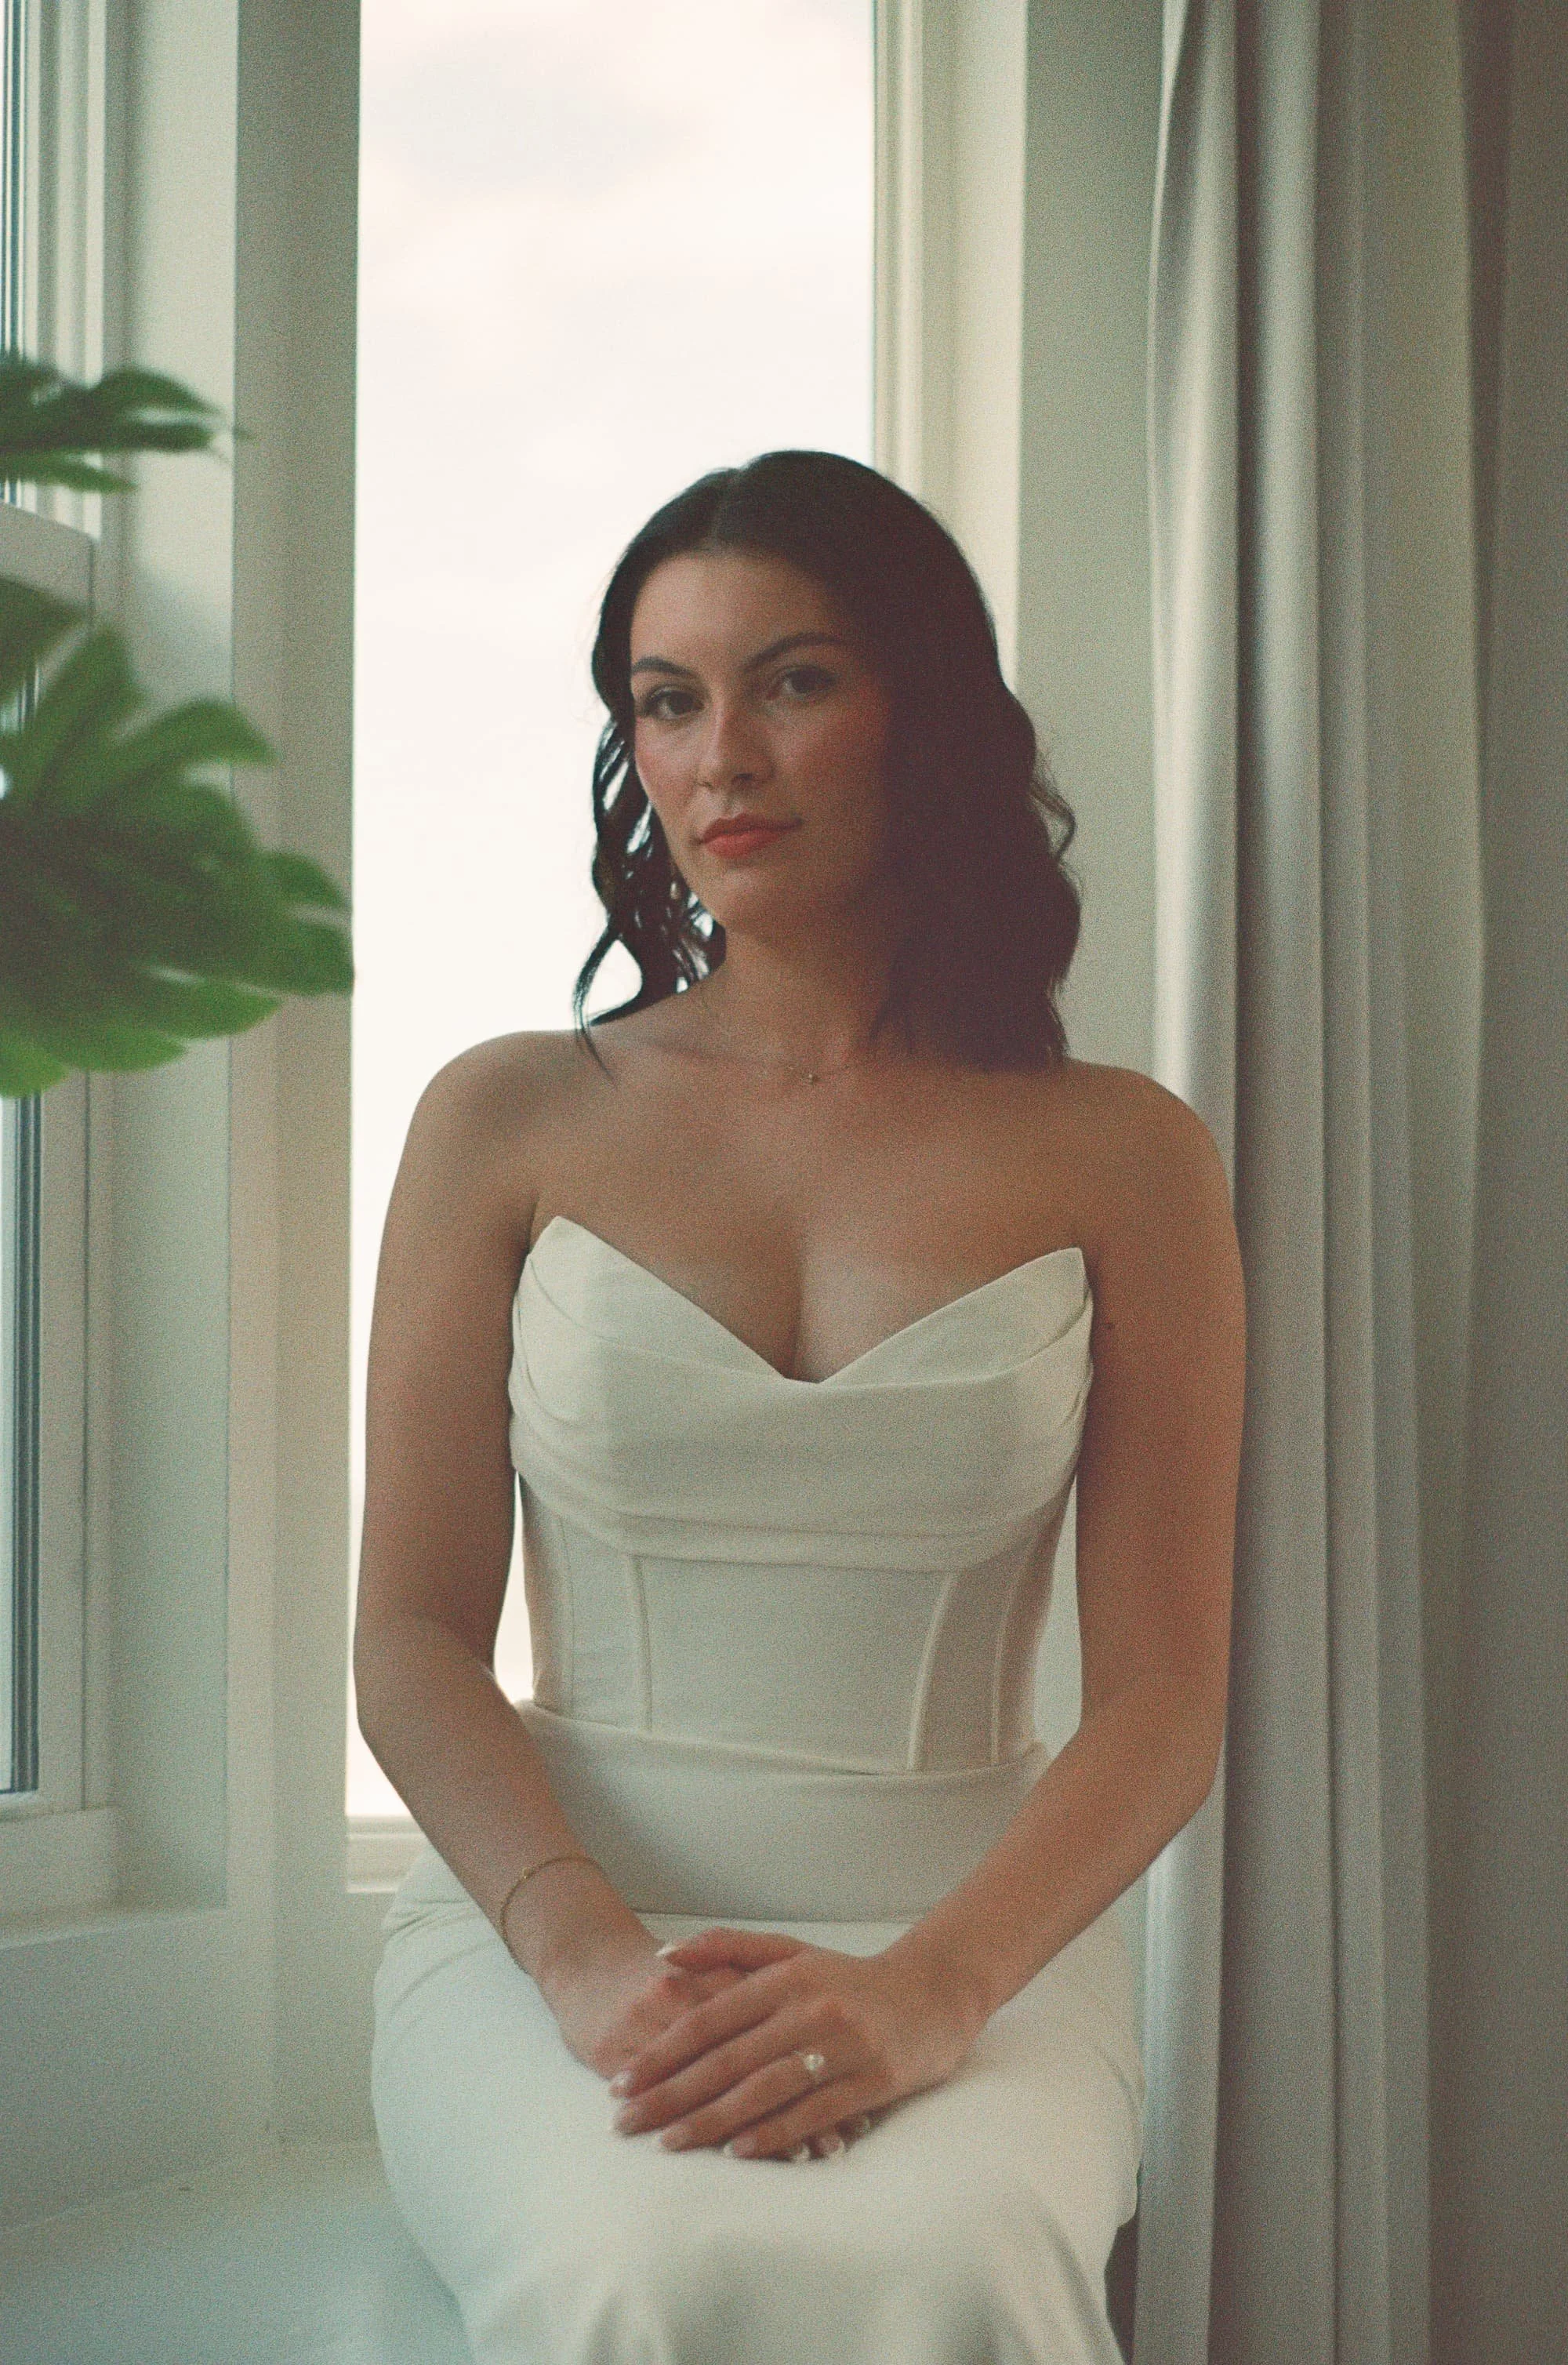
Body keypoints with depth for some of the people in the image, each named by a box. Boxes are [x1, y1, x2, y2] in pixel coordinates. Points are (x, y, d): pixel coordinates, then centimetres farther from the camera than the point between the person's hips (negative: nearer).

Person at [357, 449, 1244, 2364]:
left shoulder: (1117, 1159, 6)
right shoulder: (508, 1121, 8)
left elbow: (1164, 1701, 1)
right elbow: (411, 1648, 4)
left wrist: (933, 1984, -18)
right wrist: (587, 1953, -15)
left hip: (974, 1934, 0)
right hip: (544, 1915, 1)